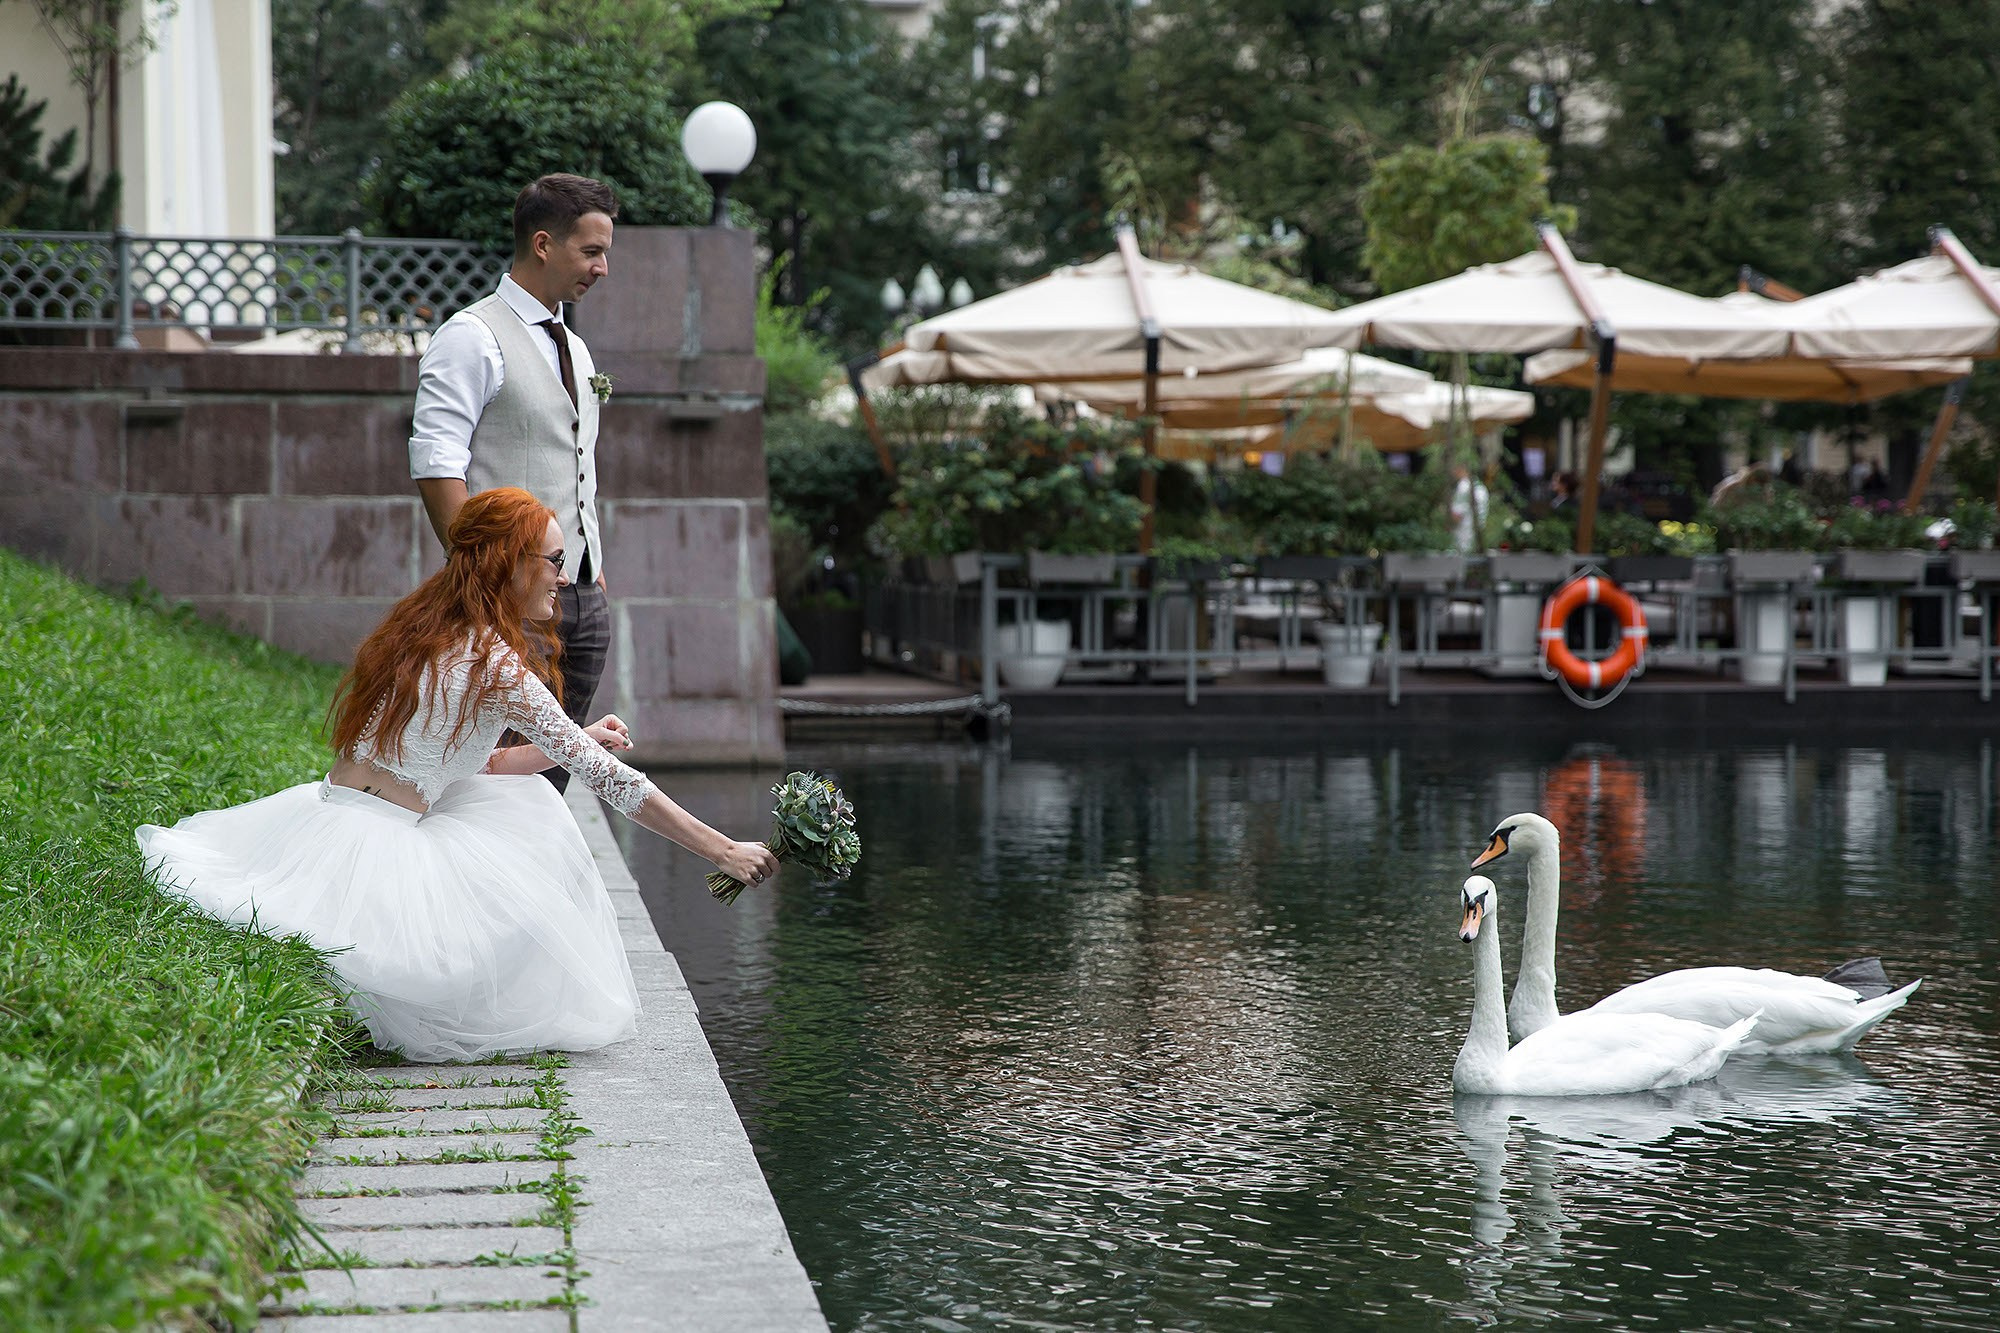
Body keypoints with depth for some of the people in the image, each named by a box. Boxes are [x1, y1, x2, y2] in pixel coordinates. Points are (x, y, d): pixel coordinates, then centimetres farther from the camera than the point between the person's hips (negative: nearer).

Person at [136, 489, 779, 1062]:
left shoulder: (425, 628, 11)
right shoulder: (497, 668, -15)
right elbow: (611, 780, -14)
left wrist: (578, 741, 15)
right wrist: (726, 852, -9)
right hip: (373, 852, -9)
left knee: (522, 802, 17)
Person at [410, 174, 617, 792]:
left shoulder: (574, 348, 20)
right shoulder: (473, 337, -6)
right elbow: (435, 464, -14)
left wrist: (594, 574, 15)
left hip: (582, 597, 8)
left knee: (551, 775, 8)